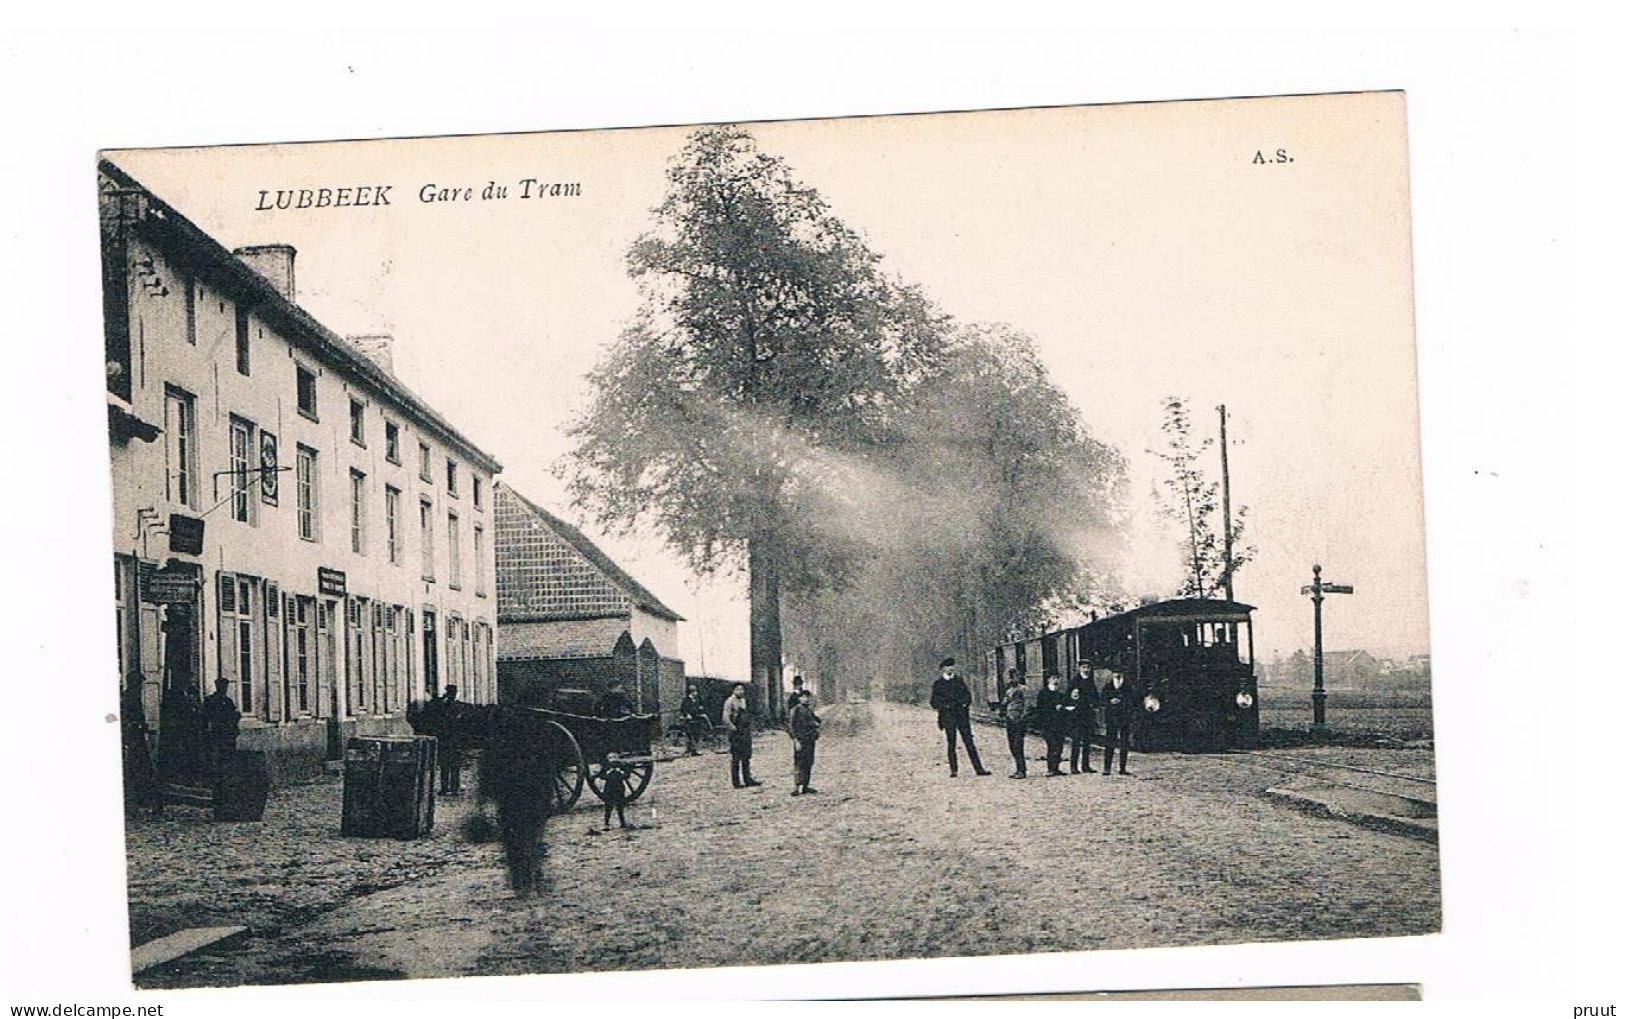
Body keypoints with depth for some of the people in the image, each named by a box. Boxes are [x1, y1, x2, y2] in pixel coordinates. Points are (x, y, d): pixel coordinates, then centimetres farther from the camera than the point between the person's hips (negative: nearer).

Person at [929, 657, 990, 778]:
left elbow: (967, 695, 14)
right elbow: (934, 702, 6)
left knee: (969, 742, -1)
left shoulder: (959, 680, 13)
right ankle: (953, 770, 2)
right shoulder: (938, 683, 6)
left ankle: (979, 768, -3)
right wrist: (944, 706, -9)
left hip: (962, 715, 2)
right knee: (951, 744, -2)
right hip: (948, 716, -2)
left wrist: (964, 704, -5)